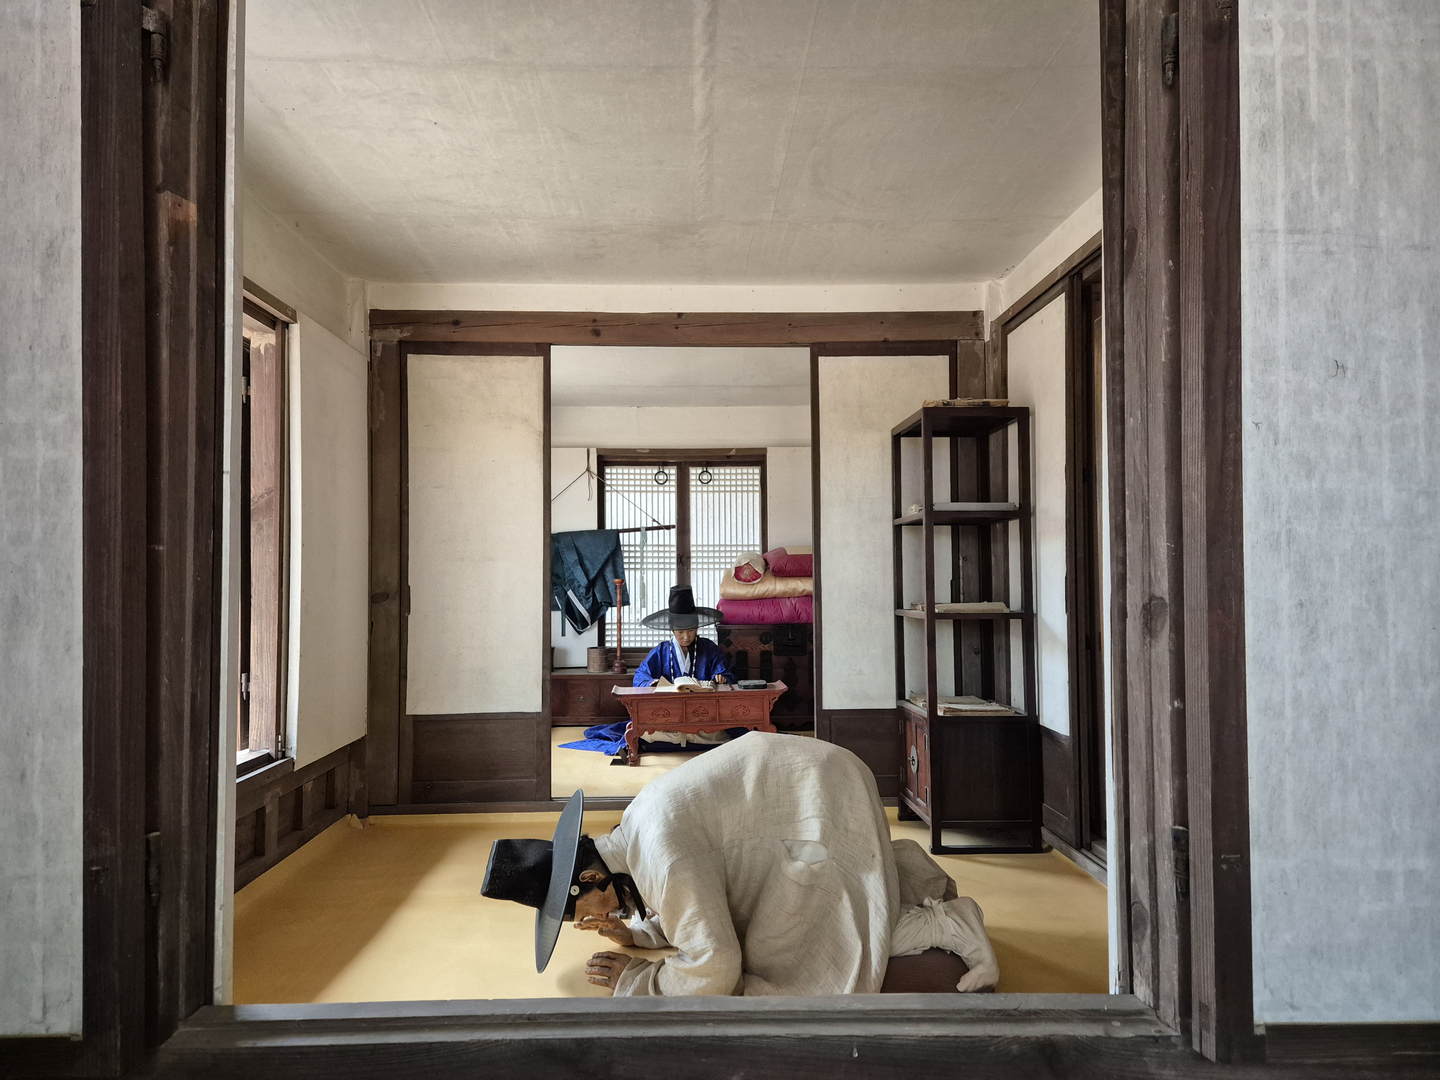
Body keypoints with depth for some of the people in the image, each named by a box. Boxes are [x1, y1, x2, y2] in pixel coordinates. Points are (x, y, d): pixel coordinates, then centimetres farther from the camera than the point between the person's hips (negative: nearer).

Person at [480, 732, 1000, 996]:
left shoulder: (661, 859, -27)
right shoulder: (632, 832, 5)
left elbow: (714, 971, -25)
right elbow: (697, 909, 19)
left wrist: (634, 980, -12)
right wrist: (633, 932, 5)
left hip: (824, 803, -10)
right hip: (807, 776, 10)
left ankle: (947, 925, 0)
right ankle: (904, 868, 27)